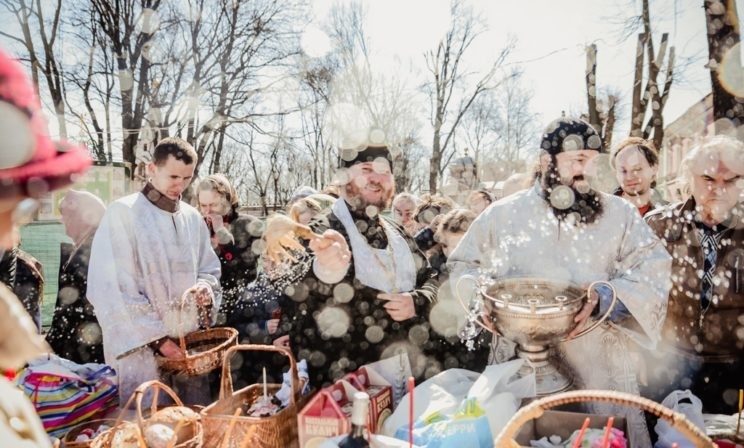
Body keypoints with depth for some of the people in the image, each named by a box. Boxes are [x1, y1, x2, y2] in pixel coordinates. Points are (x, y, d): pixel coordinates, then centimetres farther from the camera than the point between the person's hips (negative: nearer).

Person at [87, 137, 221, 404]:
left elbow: (209, 268, 16)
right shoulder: (123, 212, -9)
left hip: (188, 343, 5)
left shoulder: (193, 218, 8)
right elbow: (113, 289, -12)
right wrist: (155, 338, -14)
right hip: (139, 346, -5)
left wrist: (207, 286, -8)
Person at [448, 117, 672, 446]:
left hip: (598, 363, 0)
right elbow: (462, 266, 11)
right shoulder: (502, 214, 4)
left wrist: (605, 297, -22)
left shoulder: (619, 214, 4)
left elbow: (653, 271, -4)